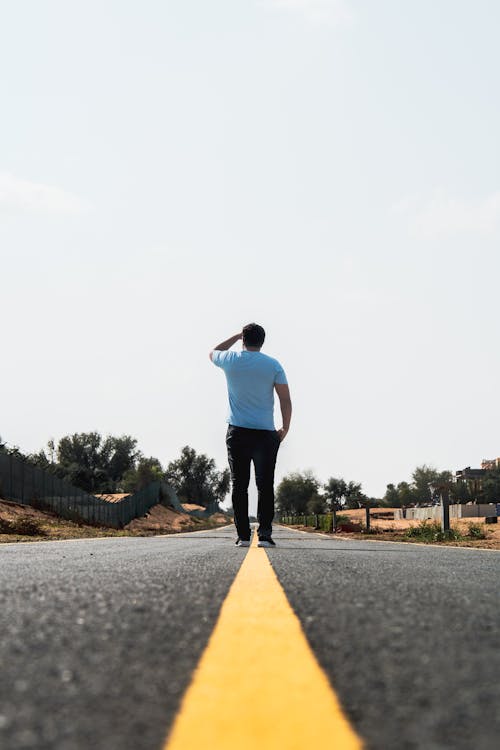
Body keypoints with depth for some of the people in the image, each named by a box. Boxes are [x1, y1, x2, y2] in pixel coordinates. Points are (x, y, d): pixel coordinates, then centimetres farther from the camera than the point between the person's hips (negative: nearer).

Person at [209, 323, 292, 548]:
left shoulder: (231, 360, 3)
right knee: (265, 485, 2)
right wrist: (285, 428, 8)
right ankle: (264, 534, -4)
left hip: (237, 433, 1)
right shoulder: (273, 365, 0)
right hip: (266, 433, -1)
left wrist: (236, 336, 31)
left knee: (239, 485, 4)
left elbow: (213, 353, 28)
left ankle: (243, 535, 1)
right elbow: (286, 400, -2)